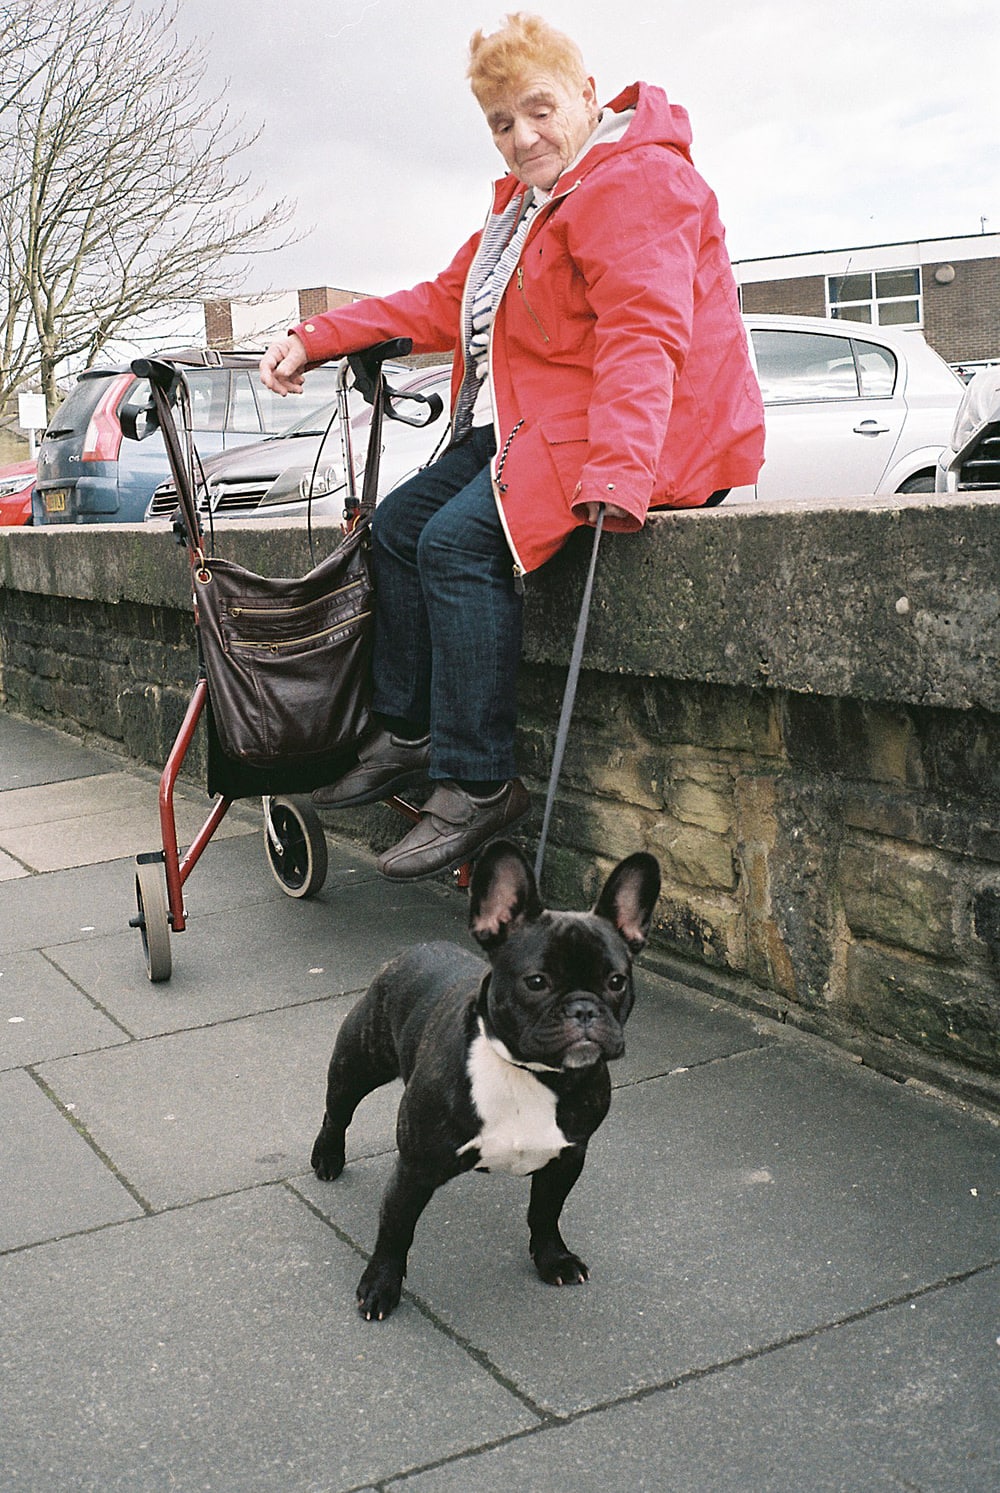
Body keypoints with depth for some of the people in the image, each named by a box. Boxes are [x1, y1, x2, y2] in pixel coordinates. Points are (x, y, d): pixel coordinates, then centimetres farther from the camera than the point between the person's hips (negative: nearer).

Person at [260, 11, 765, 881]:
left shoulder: (636, 182, -13)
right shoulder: (526, 204, 21)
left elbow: (642, 334, -27)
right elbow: (446, 304, 21)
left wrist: (616, 474, -40)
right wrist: (315, 340, 13)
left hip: (650, 435, -11)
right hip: (528, 422, 11)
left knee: (460, 540, -25)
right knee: (401, 521, 6)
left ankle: (478, 784, -19)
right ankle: (405, 736, 11)